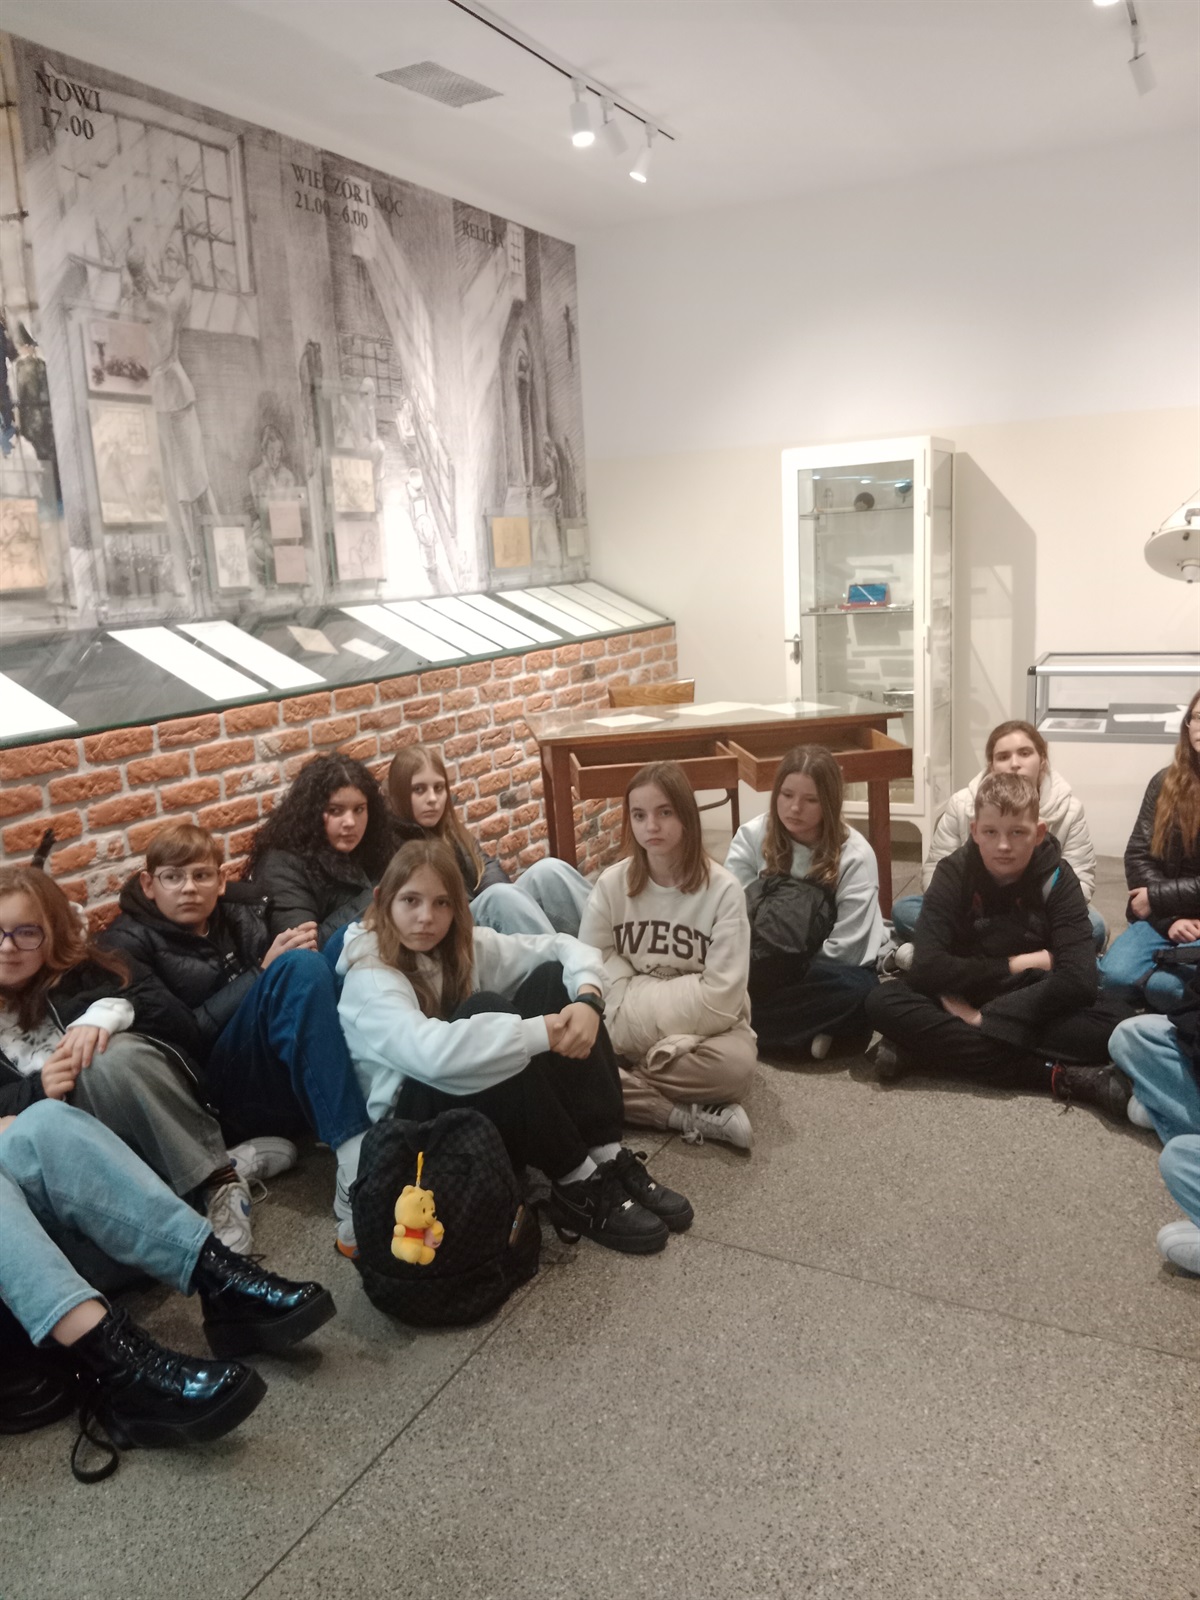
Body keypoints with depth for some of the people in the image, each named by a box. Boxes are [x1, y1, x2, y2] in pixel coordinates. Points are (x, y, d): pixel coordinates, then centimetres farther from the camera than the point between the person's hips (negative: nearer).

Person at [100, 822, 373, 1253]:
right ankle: (356, 1161, -40)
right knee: (301, 969, -30)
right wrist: (263, 972, -11)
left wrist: (299, 953, -6)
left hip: (296, 1078, 6)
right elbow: (185, 1038, -9)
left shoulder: (242, 912, 16)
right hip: (221, 1091, -5)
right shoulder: (129, 945, 3)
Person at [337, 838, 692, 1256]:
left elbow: (563, 947, -1)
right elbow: (431, 1053, -40)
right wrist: (542, 1031, -36)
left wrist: (587, 999, -23)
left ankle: (609, 1158, -15)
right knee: (484, 1009, -33)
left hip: (494, 1105, 7)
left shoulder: (462, 945, -1)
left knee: (553, 978, -12)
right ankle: (577, 1187, -23)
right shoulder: (369, 979, -21)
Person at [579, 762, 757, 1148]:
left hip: (699, 1026, -2)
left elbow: (721, 996, -14)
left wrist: (637, 1001, -12)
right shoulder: (611, 883, -2)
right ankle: (689, 1117, -21)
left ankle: (620, 1081, -15)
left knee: (736, 1063, -34)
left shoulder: (723, 888, -10)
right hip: (627, 1028, 2)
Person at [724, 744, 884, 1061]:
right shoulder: (751, 837, -5)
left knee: (855, 992, -36)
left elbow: (844, 950, -15)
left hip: (825, 971, -1)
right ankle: (812, 1031, -20)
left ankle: (745, 1029, -25)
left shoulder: (856, 857, -12)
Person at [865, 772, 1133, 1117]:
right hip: (965, 1003, 0)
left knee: (1118, 1020, -28)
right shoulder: (954, 872, -10)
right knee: (881, 1002, -28)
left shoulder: (1058, 878, -9)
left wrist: (983, 1020, -27)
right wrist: (1015, 965, -16)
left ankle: (938, 1046, -26)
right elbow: (926, 968, -21)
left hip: (1033, 1010, 0)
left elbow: (1079, 981, -22)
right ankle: (1057, 1075, -32)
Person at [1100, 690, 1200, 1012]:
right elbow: (1138, 855, 0)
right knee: (1116, 976, -22)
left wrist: (1156, 898, -12)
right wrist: (1172, 917, -12)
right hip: (1164, 916, 4)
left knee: (1164, 984, -30)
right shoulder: (1166, 783, 6)